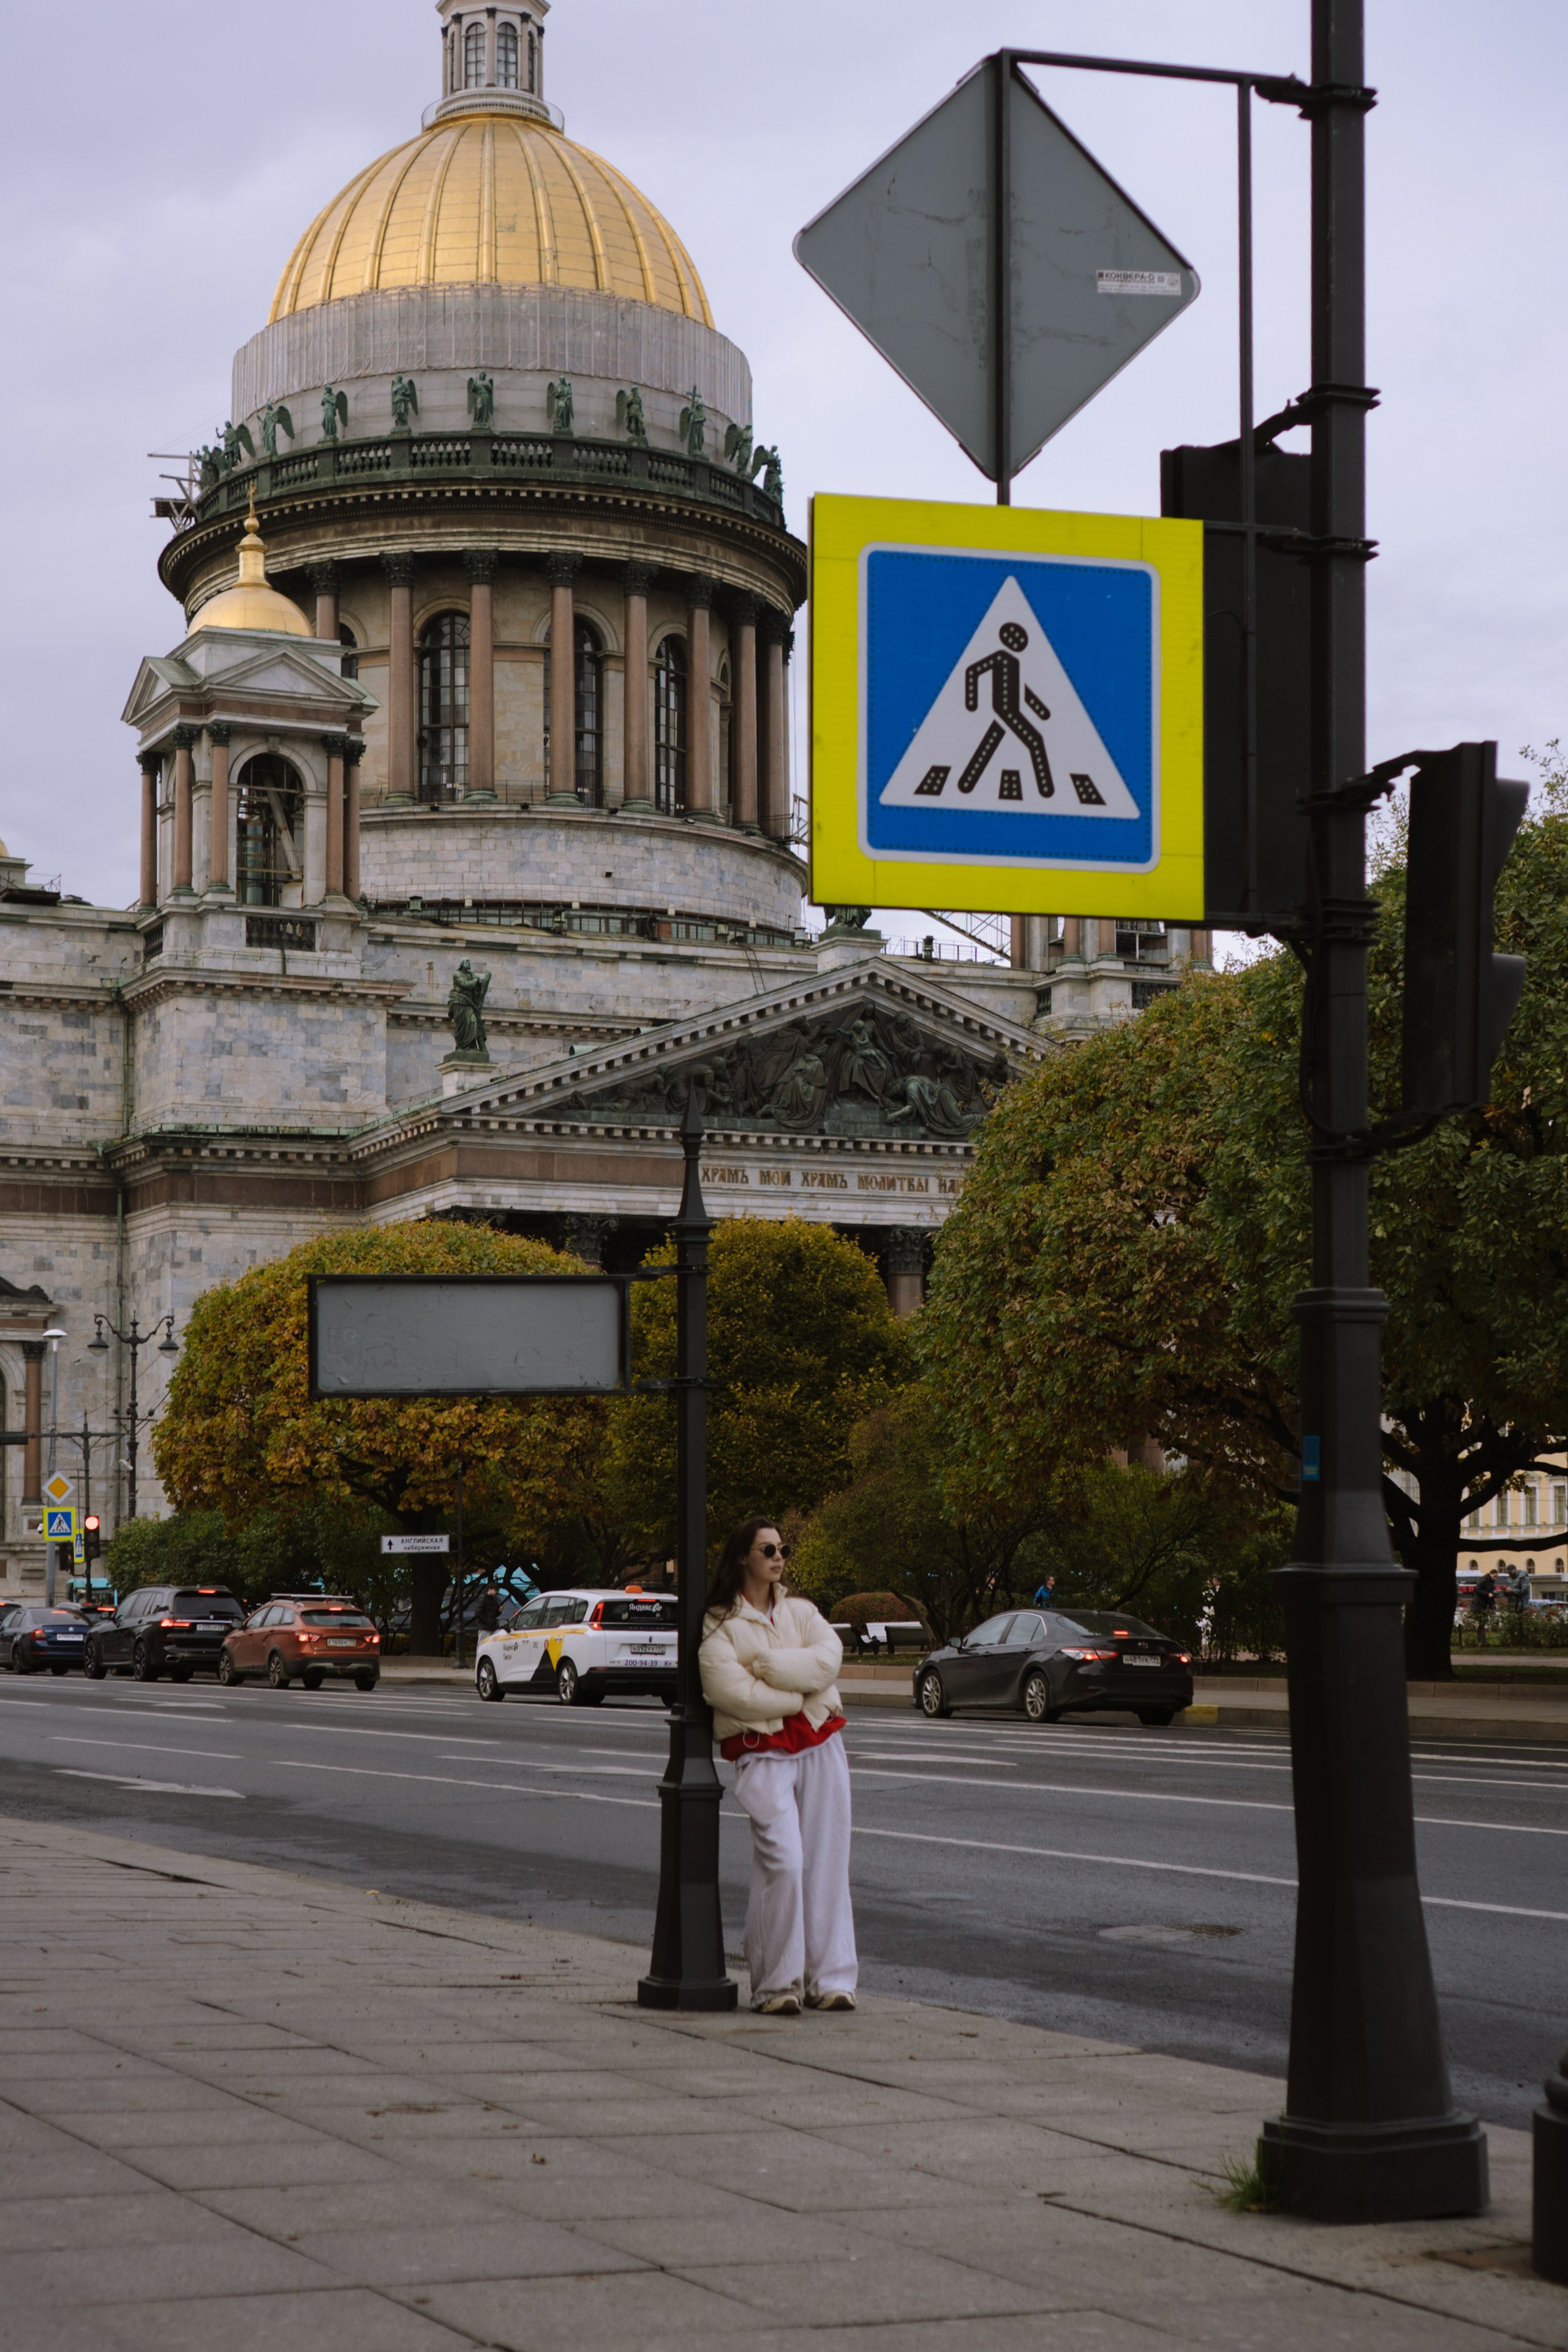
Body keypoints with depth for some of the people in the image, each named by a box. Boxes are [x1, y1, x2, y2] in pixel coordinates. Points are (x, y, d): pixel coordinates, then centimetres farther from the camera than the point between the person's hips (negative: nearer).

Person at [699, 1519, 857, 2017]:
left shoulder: (800, 1611, 16)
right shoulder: (719, 1624, 1)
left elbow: (829, 1658, -3)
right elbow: (732, 1692, -13)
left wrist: (762, 1666, -9)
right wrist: (800, 1697, -7)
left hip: (820, 1743, 5)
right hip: (761, 1754, -5)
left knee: (827, 1862, 1)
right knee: (782, 1862, -16)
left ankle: (828, 1979, 7)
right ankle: (776, 1984, -7)